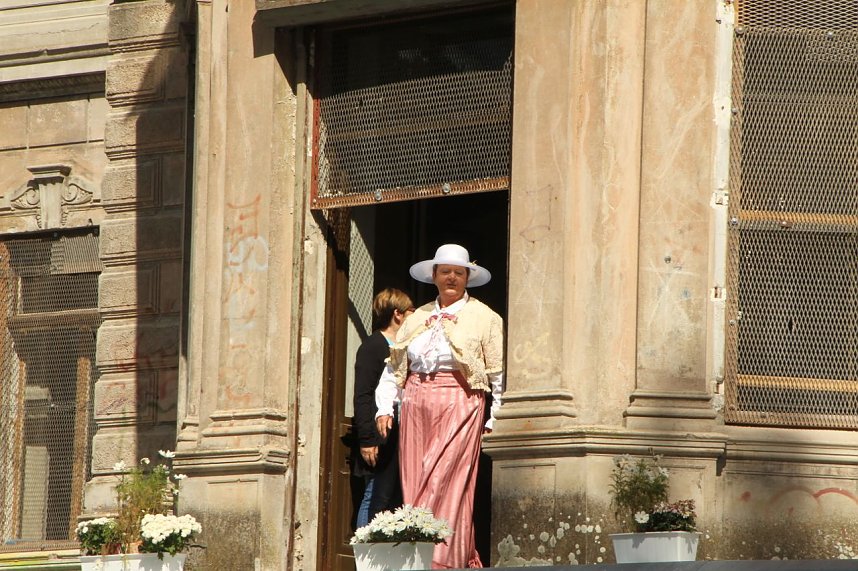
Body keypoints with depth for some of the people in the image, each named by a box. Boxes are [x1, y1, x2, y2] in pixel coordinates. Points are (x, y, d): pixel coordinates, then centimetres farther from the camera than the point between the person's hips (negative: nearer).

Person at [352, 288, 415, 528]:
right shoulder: (372, 346, -6)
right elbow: (362, 396, -12)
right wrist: (367, 439, -17)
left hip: (401, 438, 8)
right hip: (382, 440, -8)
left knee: (396, 502, 7)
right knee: (376, 498, -9)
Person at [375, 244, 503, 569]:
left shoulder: (483, 317, 5)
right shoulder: (417, 319, 19)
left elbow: (499, 374, 1)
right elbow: (394, 368, 19)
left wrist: (495, 420, -6)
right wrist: (385, 407, 6)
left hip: (459, 405, -5)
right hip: (416, 406, 5)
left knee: (447, 481, -12)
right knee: (413, 481, 0)